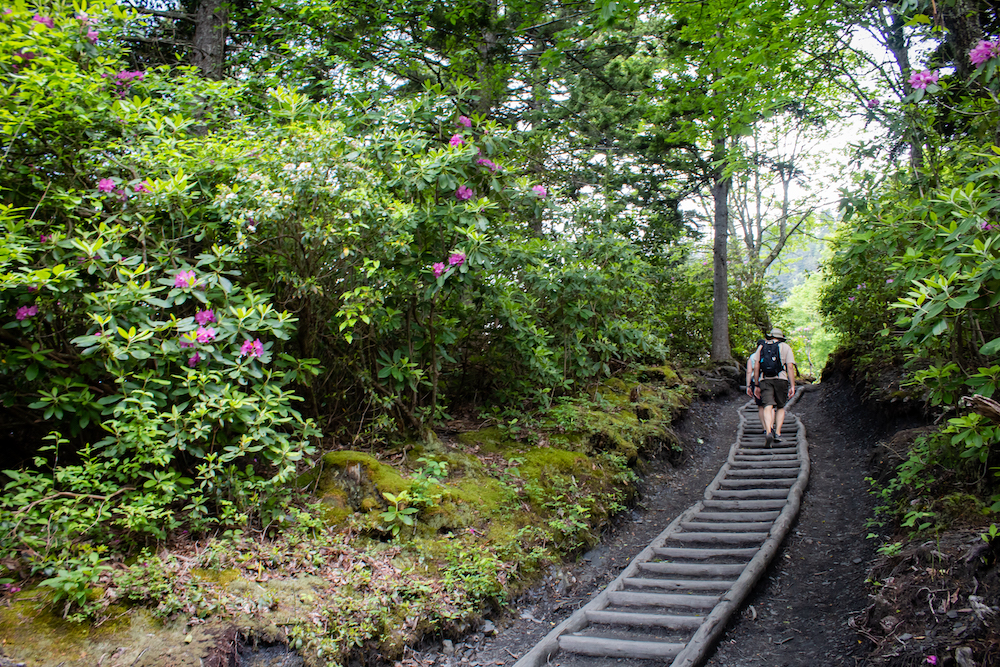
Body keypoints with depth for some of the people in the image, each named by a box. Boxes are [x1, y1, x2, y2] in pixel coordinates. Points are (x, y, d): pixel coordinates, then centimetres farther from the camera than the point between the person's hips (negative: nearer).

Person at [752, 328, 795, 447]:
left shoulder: (761, 347, 17)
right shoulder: (786, 347, 11)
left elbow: (756, 367, 11)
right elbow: (790, 367, 1)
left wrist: (757, 385, 15)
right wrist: (792, 386, -1)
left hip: (765, 380, 1)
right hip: (781, 379, -1)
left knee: (768, 407, -8)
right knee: (781, 407, 14)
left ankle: (768, 432, -29)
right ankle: (778, 433, 3)